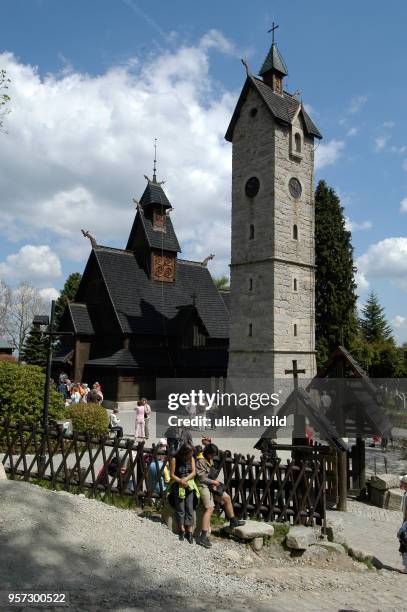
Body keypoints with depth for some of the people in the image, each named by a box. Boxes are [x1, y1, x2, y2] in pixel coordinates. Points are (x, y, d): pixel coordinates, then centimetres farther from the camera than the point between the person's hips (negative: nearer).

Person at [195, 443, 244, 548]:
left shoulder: (210, 460, 11)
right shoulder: (200, 461, -18)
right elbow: (201, 478, -20)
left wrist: (214, 483, 1)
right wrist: (213, 482, -10)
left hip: (211, 485, 9)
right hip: (203, 486, -9)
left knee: (227, 498, 11)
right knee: (210, 508, -22)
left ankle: (233, 521, 29)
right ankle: (203, 537, -26)